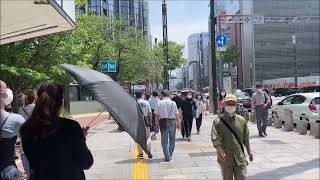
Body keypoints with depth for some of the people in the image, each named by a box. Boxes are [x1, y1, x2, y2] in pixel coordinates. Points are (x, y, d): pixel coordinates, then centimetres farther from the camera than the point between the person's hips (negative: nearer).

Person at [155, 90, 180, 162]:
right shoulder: (173, 103, -2)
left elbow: (156, 114, 0)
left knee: (164, 140, 6)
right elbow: (176, 114, 1)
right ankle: (170, 155, 24)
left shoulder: (159, 103, -3)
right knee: (172, 139, 16)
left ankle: (167, 157, 6)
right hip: (172, 121, 1)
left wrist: (157, 123, 12)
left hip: (163, 121, -1)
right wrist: (178, 123, 11)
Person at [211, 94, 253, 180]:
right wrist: (219, 150, -33)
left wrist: (249, 151, 16)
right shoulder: (218, 121, -7)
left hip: (240, 158, 3)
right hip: (225, 158, -2)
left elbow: (246, 138, 14)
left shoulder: (242, 120, 5)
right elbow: (215, 138, -18)